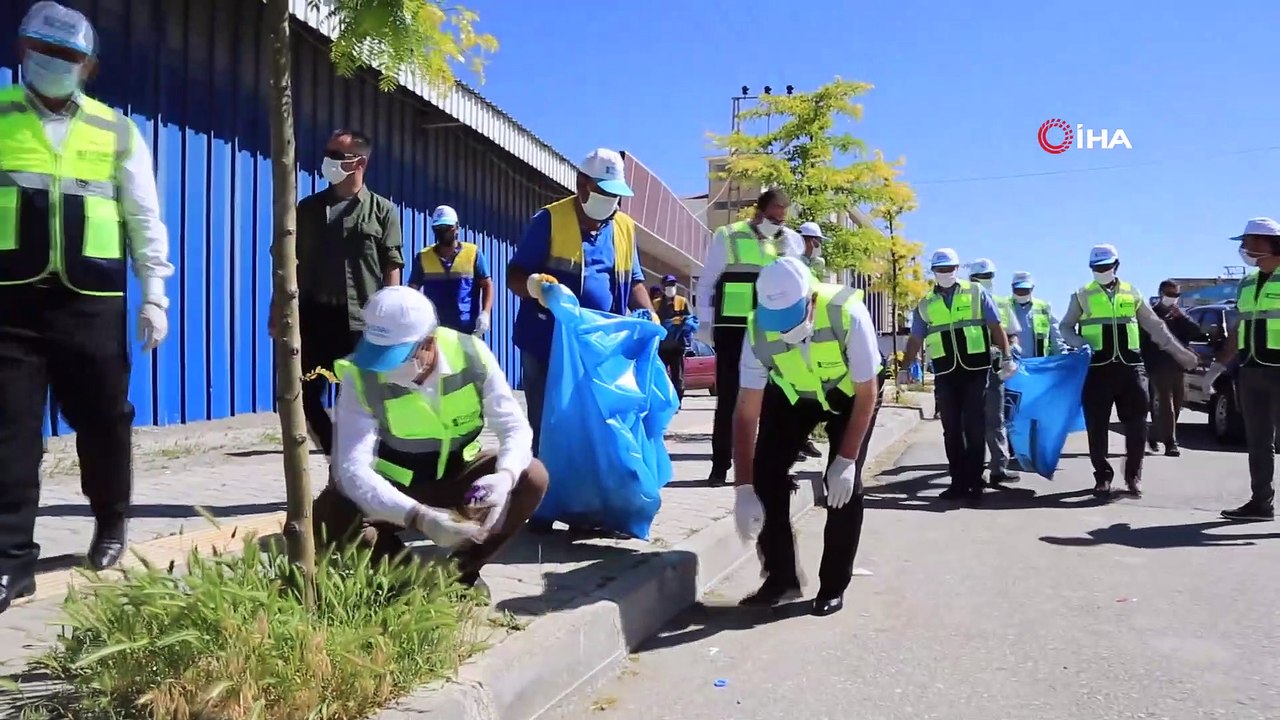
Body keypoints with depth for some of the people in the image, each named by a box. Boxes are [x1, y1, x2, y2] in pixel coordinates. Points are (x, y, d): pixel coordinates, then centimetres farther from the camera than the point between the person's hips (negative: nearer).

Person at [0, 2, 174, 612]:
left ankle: (110, 525, 30)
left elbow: (146, 220, 8)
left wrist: (153, 296, 1)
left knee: (103, 420, 9)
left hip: (91, 303, 0)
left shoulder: (116, 131, 8)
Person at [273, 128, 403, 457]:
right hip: (313, 317, 3)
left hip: (362, 322, -3)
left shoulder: (382, 211, 2)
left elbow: (392, 270, -1)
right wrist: (277, 312, 5)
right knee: (308, 398, 4)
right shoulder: (308, 208, 10)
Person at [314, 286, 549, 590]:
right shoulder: (361, 376, -26)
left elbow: (515, 427, -18)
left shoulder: (472, 355, -22)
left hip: (458, 475, 2)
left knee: (532, 478, -22)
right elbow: (352, 468, -33)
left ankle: (464, 570, -1)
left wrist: (505, 476, -41)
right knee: (328, 519, -31)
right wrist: (419, 517, -47)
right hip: (392, 486, -2)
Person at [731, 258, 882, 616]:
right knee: (766, 472, -10)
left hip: (850, 393, -2)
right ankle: (781, 578, 6)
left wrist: (846, 460, -29)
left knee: (844, 484, -14)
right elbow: (746, 412, -27)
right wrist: (744, 489, -31)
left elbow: (866, 394, -26)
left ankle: (833, 586, 4)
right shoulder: (759, 330, -31)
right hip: (792, 392, 2)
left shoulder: (848, 314, -38)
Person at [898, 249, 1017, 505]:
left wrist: (1007, 357, -7)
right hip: (945, 374, 3)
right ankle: (958, 483, 13)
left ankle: (974, 483, 8)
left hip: (975, 370, -2)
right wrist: (905, 368, 8)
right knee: (951, 430, 5)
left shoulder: (977, 293, 4)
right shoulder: (925, 305, 11)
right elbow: (915, 339, 15)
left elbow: (996, 327, 2)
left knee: (975, 429, 0)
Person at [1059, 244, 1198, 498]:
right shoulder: (1083, 295, 6)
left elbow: (1154, 325, 17)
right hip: (1097, 367, -1)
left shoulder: (1131, 293, 11)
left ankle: (1133, 475, 15)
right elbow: (1065, 327, 10)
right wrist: (1080, 343, -10)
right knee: (1097, 426, 0)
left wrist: (1179, 352, 16)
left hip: (1130, 366, 2)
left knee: (1136, 424, 1)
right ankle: (1103, 476, 11)